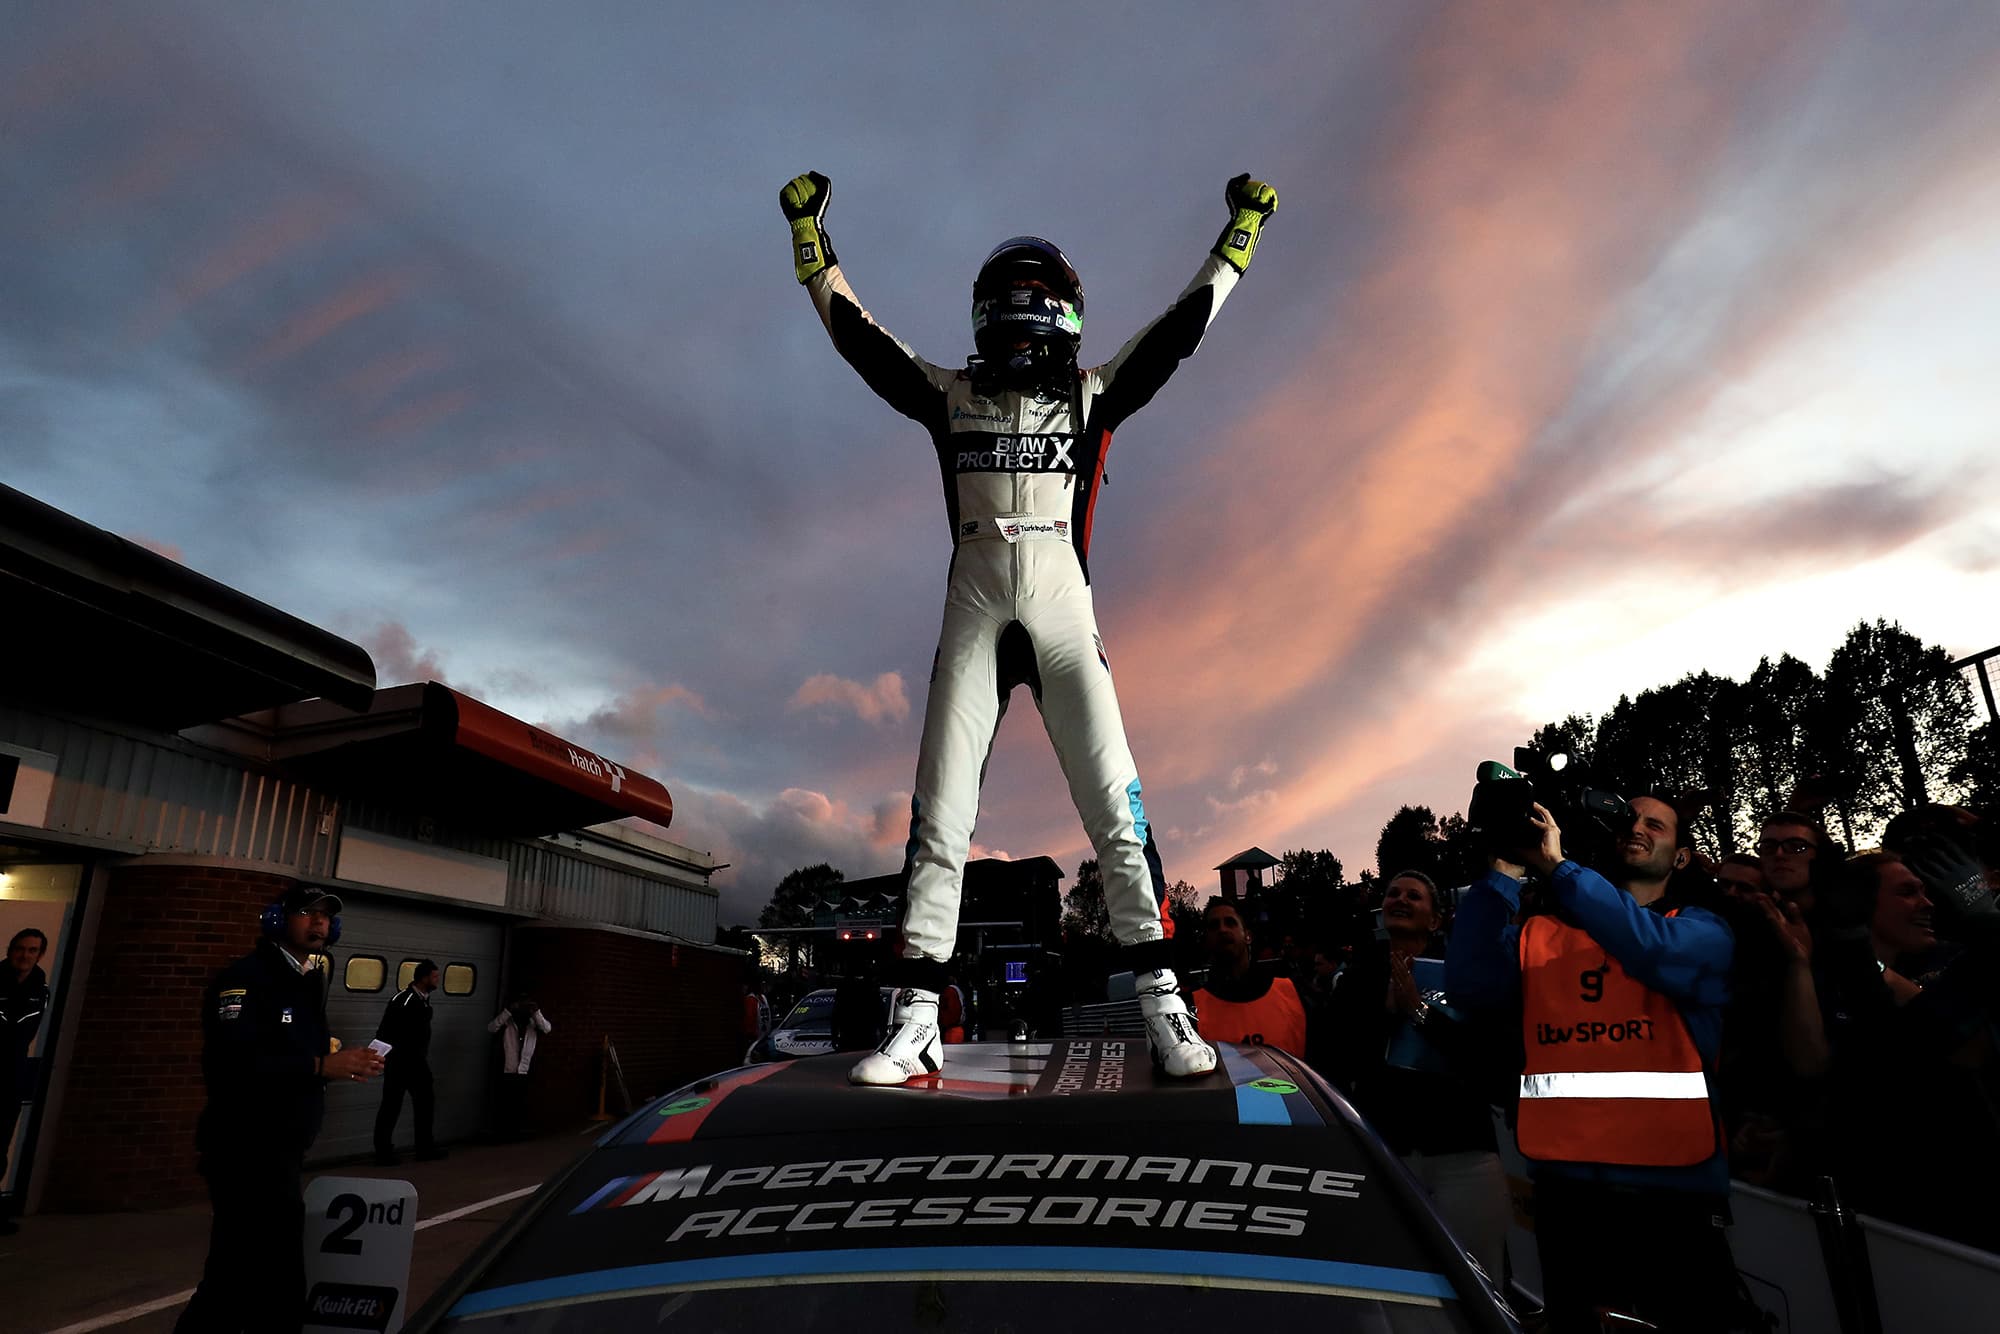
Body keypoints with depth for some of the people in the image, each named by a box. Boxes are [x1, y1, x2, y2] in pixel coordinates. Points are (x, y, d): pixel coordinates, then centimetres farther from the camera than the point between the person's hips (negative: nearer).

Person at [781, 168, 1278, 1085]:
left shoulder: (1093, 397, 15)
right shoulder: (950, 397, 16)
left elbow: (1187, 322, 20)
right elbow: (851, 328, 20)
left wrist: (1243, 227, 24)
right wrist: (808, 229, 21)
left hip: (1063, 608, 0)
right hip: (974, 608, 1)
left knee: (1115, 802, -8)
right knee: (939, 813, -4)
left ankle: (1164, 1008, -1)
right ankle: (914, 1024, 1)